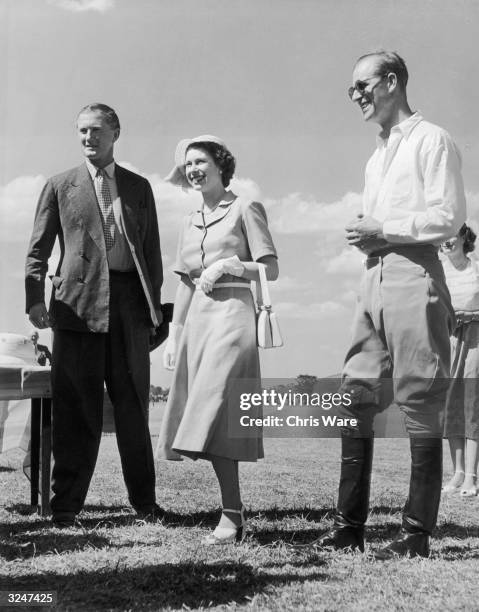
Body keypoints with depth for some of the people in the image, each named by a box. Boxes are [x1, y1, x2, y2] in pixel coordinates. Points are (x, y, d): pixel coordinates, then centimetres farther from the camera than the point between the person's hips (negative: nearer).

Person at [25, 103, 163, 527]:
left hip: (130, 301, 2)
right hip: (79, 301, -2)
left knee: (133, 406, 7)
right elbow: (38, 249, 7)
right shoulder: (60, 186, 11)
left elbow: (152, 249, 15)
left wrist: (154, 300, 5)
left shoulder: (139, 187, 16)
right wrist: (35, 298, -7)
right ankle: (66, 504, 9)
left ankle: (144, 501, 18)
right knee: (76, 409, 0)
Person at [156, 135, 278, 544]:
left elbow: (271, 270, -2)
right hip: (197, 319, 7)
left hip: (233, 314, -6)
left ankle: (232, 516, -10)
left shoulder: (246, 209, 2)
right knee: (207, 417, 3)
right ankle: (235, 509, 11)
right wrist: (174, 335, 16)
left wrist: (226, 265, -13)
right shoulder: (190, 224, 19)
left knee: (213, 411, -16)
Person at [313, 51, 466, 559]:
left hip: (413, 273, -8)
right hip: (374, 277, 8)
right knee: (356, 395, 3)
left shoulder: (431, 140, 0)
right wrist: (362, 236, 7)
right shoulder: (376, 157, 25)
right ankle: (349, 524, 7)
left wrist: (383, 229, -10)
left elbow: (449, 216, -10)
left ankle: (417, 532, 1)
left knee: (418, 403, -5)